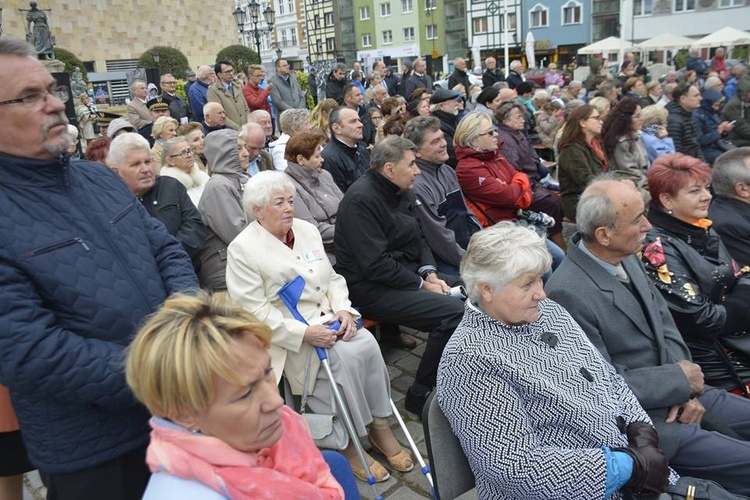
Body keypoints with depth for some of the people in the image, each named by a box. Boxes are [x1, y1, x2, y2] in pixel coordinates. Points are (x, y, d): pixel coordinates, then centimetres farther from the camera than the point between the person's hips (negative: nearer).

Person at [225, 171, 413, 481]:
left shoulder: (307, 230, 12)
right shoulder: (242, 249, -7)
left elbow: (333, 278, 14)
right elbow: (254, 311, -14)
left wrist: (343, 309, -6)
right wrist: (304, 333, -22)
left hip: (328, 320, 6)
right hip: (287, 337, -5)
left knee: (367, 345, -21)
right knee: (342, 358, -27)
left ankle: (380, 426, -5)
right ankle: (348, 441, -9)